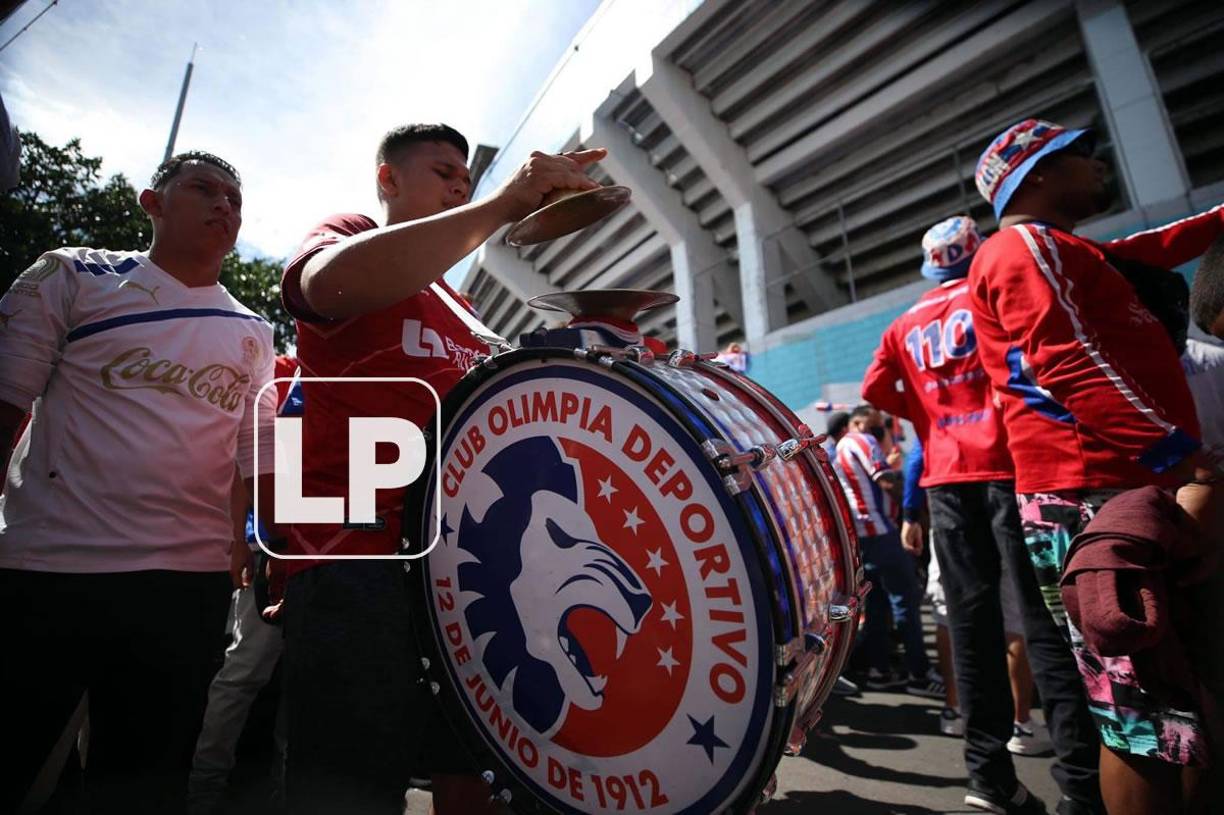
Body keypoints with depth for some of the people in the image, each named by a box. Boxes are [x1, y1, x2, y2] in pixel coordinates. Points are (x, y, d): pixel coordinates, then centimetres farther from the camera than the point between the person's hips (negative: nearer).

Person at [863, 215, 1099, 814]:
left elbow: (874, 389, 6)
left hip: (947, 477, 3)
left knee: (972, 622, 6)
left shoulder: (905, 326, 13)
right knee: (1045, 617, -1)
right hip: (1009, 462, -3)